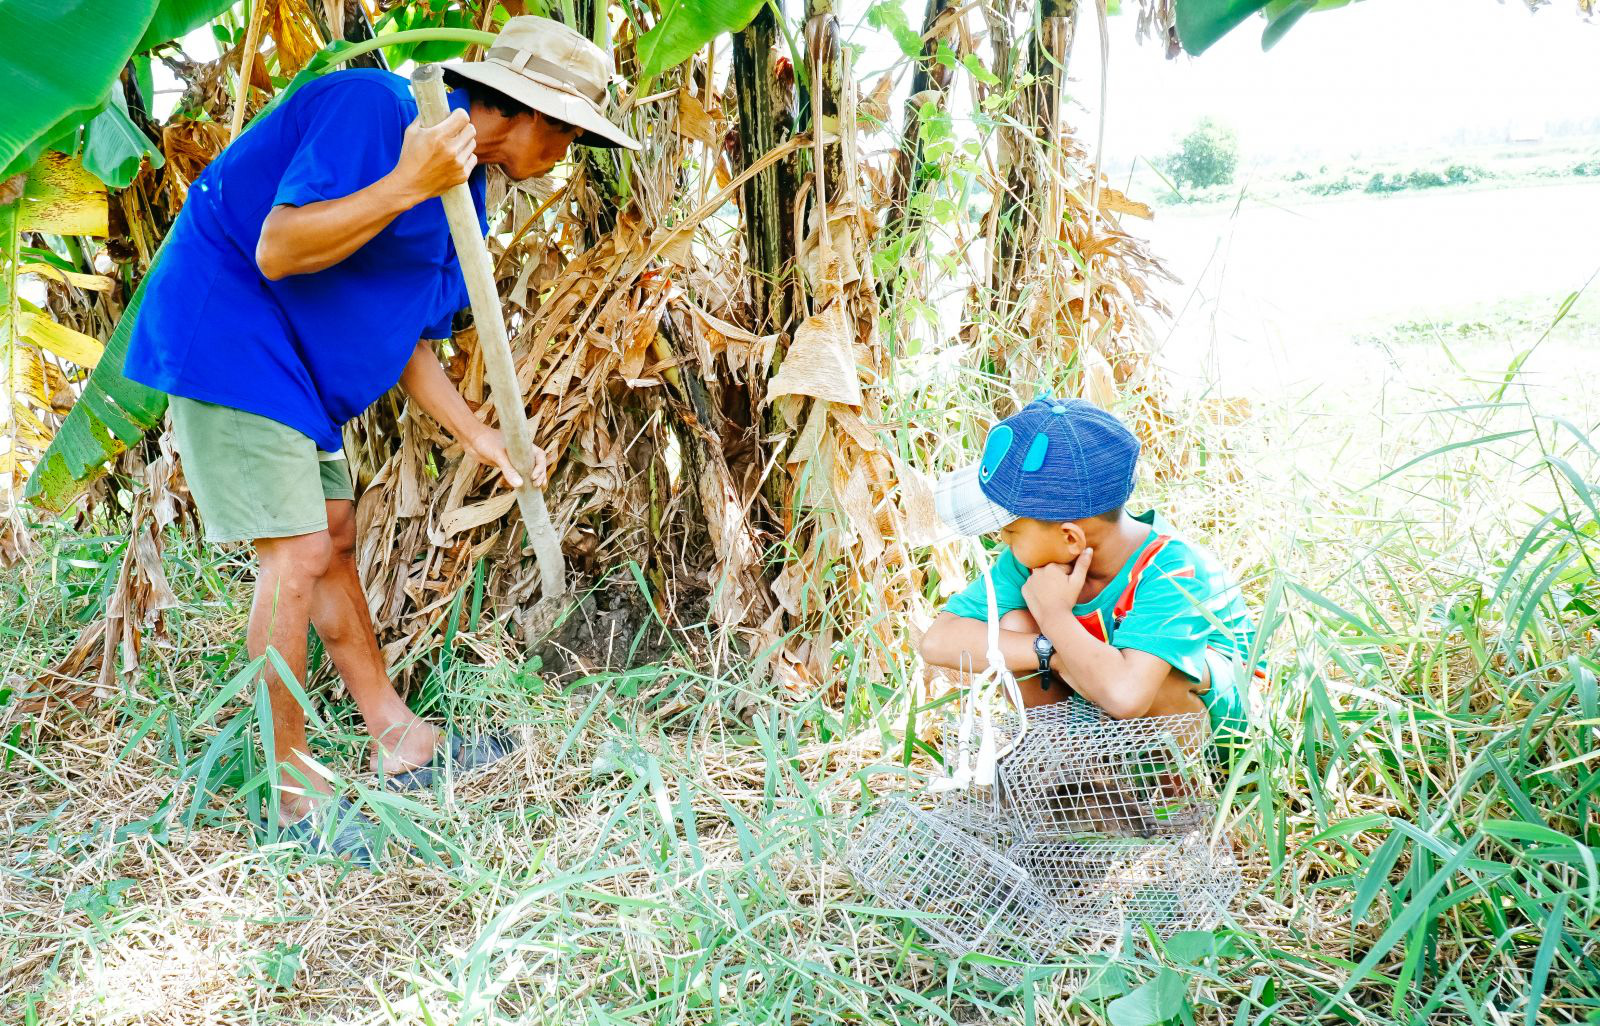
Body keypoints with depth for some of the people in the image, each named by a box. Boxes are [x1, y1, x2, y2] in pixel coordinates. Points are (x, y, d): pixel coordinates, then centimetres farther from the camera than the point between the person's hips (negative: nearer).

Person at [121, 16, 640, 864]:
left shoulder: (463, 189, 9)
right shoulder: (372, 108, -20)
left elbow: (406, 341, 12)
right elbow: (277, 251, -28)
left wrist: (479, 438, 4)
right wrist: (405, 185, -33)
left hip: (298, 364, 10)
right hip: (225, 333, -10)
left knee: (334, 539, 13)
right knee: (296, 554, -11)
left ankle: (399, 743, 24)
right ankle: (295, 794, 3)